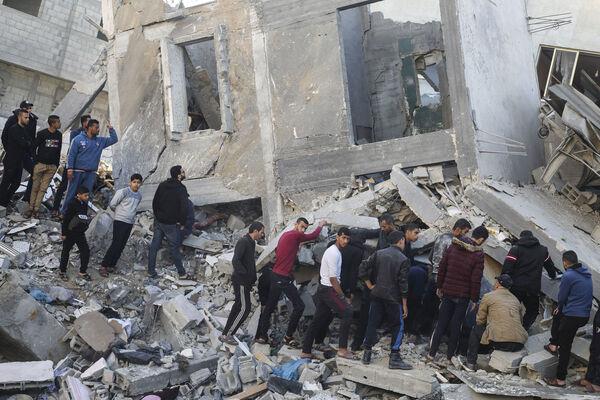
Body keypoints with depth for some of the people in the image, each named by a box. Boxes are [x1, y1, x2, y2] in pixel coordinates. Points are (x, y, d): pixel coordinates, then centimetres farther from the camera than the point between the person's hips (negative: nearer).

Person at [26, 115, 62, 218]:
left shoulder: (59, 135, 7)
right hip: (40, 164, -3)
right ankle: (31, 208, 9)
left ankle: (36, 209, 7)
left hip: (52, 167, 3)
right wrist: (35, 162, -4)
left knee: (43, 188, 3)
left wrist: (57, 165, 11)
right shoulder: (42, 134, -6)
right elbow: (34, 147, -1)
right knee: (35, 187, 2)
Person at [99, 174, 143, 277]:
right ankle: (103, 266, -3)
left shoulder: (139, 195, 10)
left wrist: (131, 215, 13)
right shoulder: (123, 192, -11)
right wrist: (119, 212, 10)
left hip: (130, 223, 7)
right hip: (120, 221, -7)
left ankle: (111, 265, 17)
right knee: (116, 244, -10)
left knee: (121, 246, 8)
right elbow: (112, 205, -5)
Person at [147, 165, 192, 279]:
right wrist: (182, 223, -8)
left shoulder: (162, 185, 4)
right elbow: (184, 208, -20)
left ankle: (151, 271, 15)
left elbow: (154, 202, 11)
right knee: (175, 248, 3)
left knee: (154, 246, 10)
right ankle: (182, 273, 14)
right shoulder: (181, 189, -16)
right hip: (171, 224, -6)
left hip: (158, 222, 6)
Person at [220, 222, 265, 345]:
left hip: (246, 281, 10)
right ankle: (227, 335, -5)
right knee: (244, 308, -11)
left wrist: (253, 278, 17)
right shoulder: (243, 242, -15)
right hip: (241, 281, -10)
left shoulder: (251, 243, 17)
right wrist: (245, 274, -23)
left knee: (238, 307, 12)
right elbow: (235, 261, -24)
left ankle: (226, 334, 19)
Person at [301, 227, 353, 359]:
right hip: (329, 290, -10)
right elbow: (333, 279, -20)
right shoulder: (334, 253, -16)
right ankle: (342, 349, -6)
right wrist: (343, 297, -15)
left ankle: (306, 351, 15)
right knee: (347, 312, -9)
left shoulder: (335, 251, 16)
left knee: (318, 321, 11)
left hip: (323, 289, 10)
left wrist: (342, 296, 20)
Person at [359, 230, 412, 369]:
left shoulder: (379, 253, 4)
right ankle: (394, 358, 4)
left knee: (372, 323, 10)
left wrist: (370, 286, 6)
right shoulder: (403, 260, -8)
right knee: (398, 326, 7)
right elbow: (403, 284, -9)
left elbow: (363, 268, -2)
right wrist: (404, 304, -3)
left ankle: (367, 354, 15)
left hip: (377, 295, 4)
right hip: (393, 298, -4)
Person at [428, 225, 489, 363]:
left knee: (441, 322, 10)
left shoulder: (453, 246, 1)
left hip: (447, 291, 4)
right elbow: (476, 280, -13)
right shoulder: (478, 254, -12)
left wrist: (440, 286, 14)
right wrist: (475, 299, -3)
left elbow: (442, 267, 5)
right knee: (456, 325, 9)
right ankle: (450, 355, 18)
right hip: (463, 295, -3)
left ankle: (432, 353, 9)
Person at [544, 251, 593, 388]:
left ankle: (560, 380, 8)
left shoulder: (568, 276, -17)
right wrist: (561, 308, 15)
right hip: (585, 314, 9)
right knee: (557, 316, 32)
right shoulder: (586, 273, 8)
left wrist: (560, 307, 15)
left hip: (572, 316, -9)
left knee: (564, 347, 1)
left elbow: (561, 298, -9)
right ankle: (553, 345, 32)